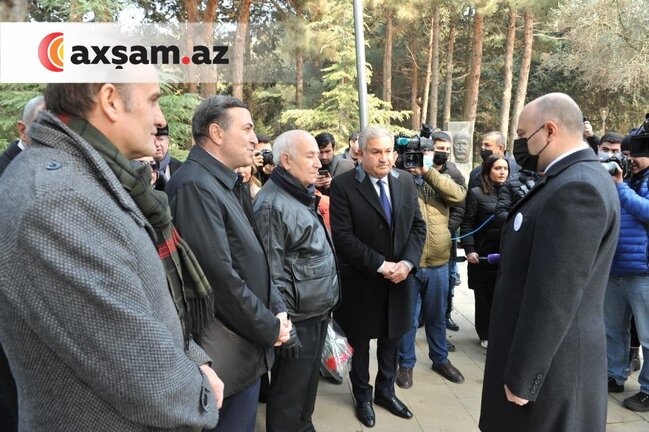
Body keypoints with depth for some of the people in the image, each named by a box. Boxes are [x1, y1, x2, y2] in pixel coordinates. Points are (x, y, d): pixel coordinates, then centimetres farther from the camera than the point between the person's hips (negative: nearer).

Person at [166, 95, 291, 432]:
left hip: (249, 343, 9)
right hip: (228, 351, -9)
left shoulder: (229, 183, 10)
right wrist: (269, 328, -13)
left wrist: (277, 309, 2)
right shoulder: (195, 185, -20)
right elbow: (220, 275, -24)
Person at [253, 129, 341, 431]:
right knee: (288, 395, 10)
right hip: (297, 319, -9)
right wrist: (284, 327, -19)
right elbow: (272, 274, -21)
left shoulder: (302, 195, 10)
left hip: (317, 314, 9)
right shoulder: (272, 205, -20)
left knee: (308, 383, 24)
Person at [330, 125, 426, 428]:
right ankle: (362, 396, 36)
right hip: (361, 281, -4)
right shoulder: (343, 185, -15)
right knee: (359, 342, 15)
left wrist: (407, 262, -12)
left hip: (399, 277, 4)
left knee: (391, 338, 19)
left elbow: (418, 225, 2)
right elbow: (343, 236, -19)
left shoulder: (406, 181, 1)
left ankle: (385, 390, 41)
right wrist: (380, 265, -20)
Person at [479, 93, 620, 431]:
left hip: (550, 364, -9)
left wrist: (521, 377, -20)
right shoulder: (574, 178, 9)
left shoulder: (576, 189, -25)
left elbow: (553, 298, -26)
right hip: (543, 349, 9)